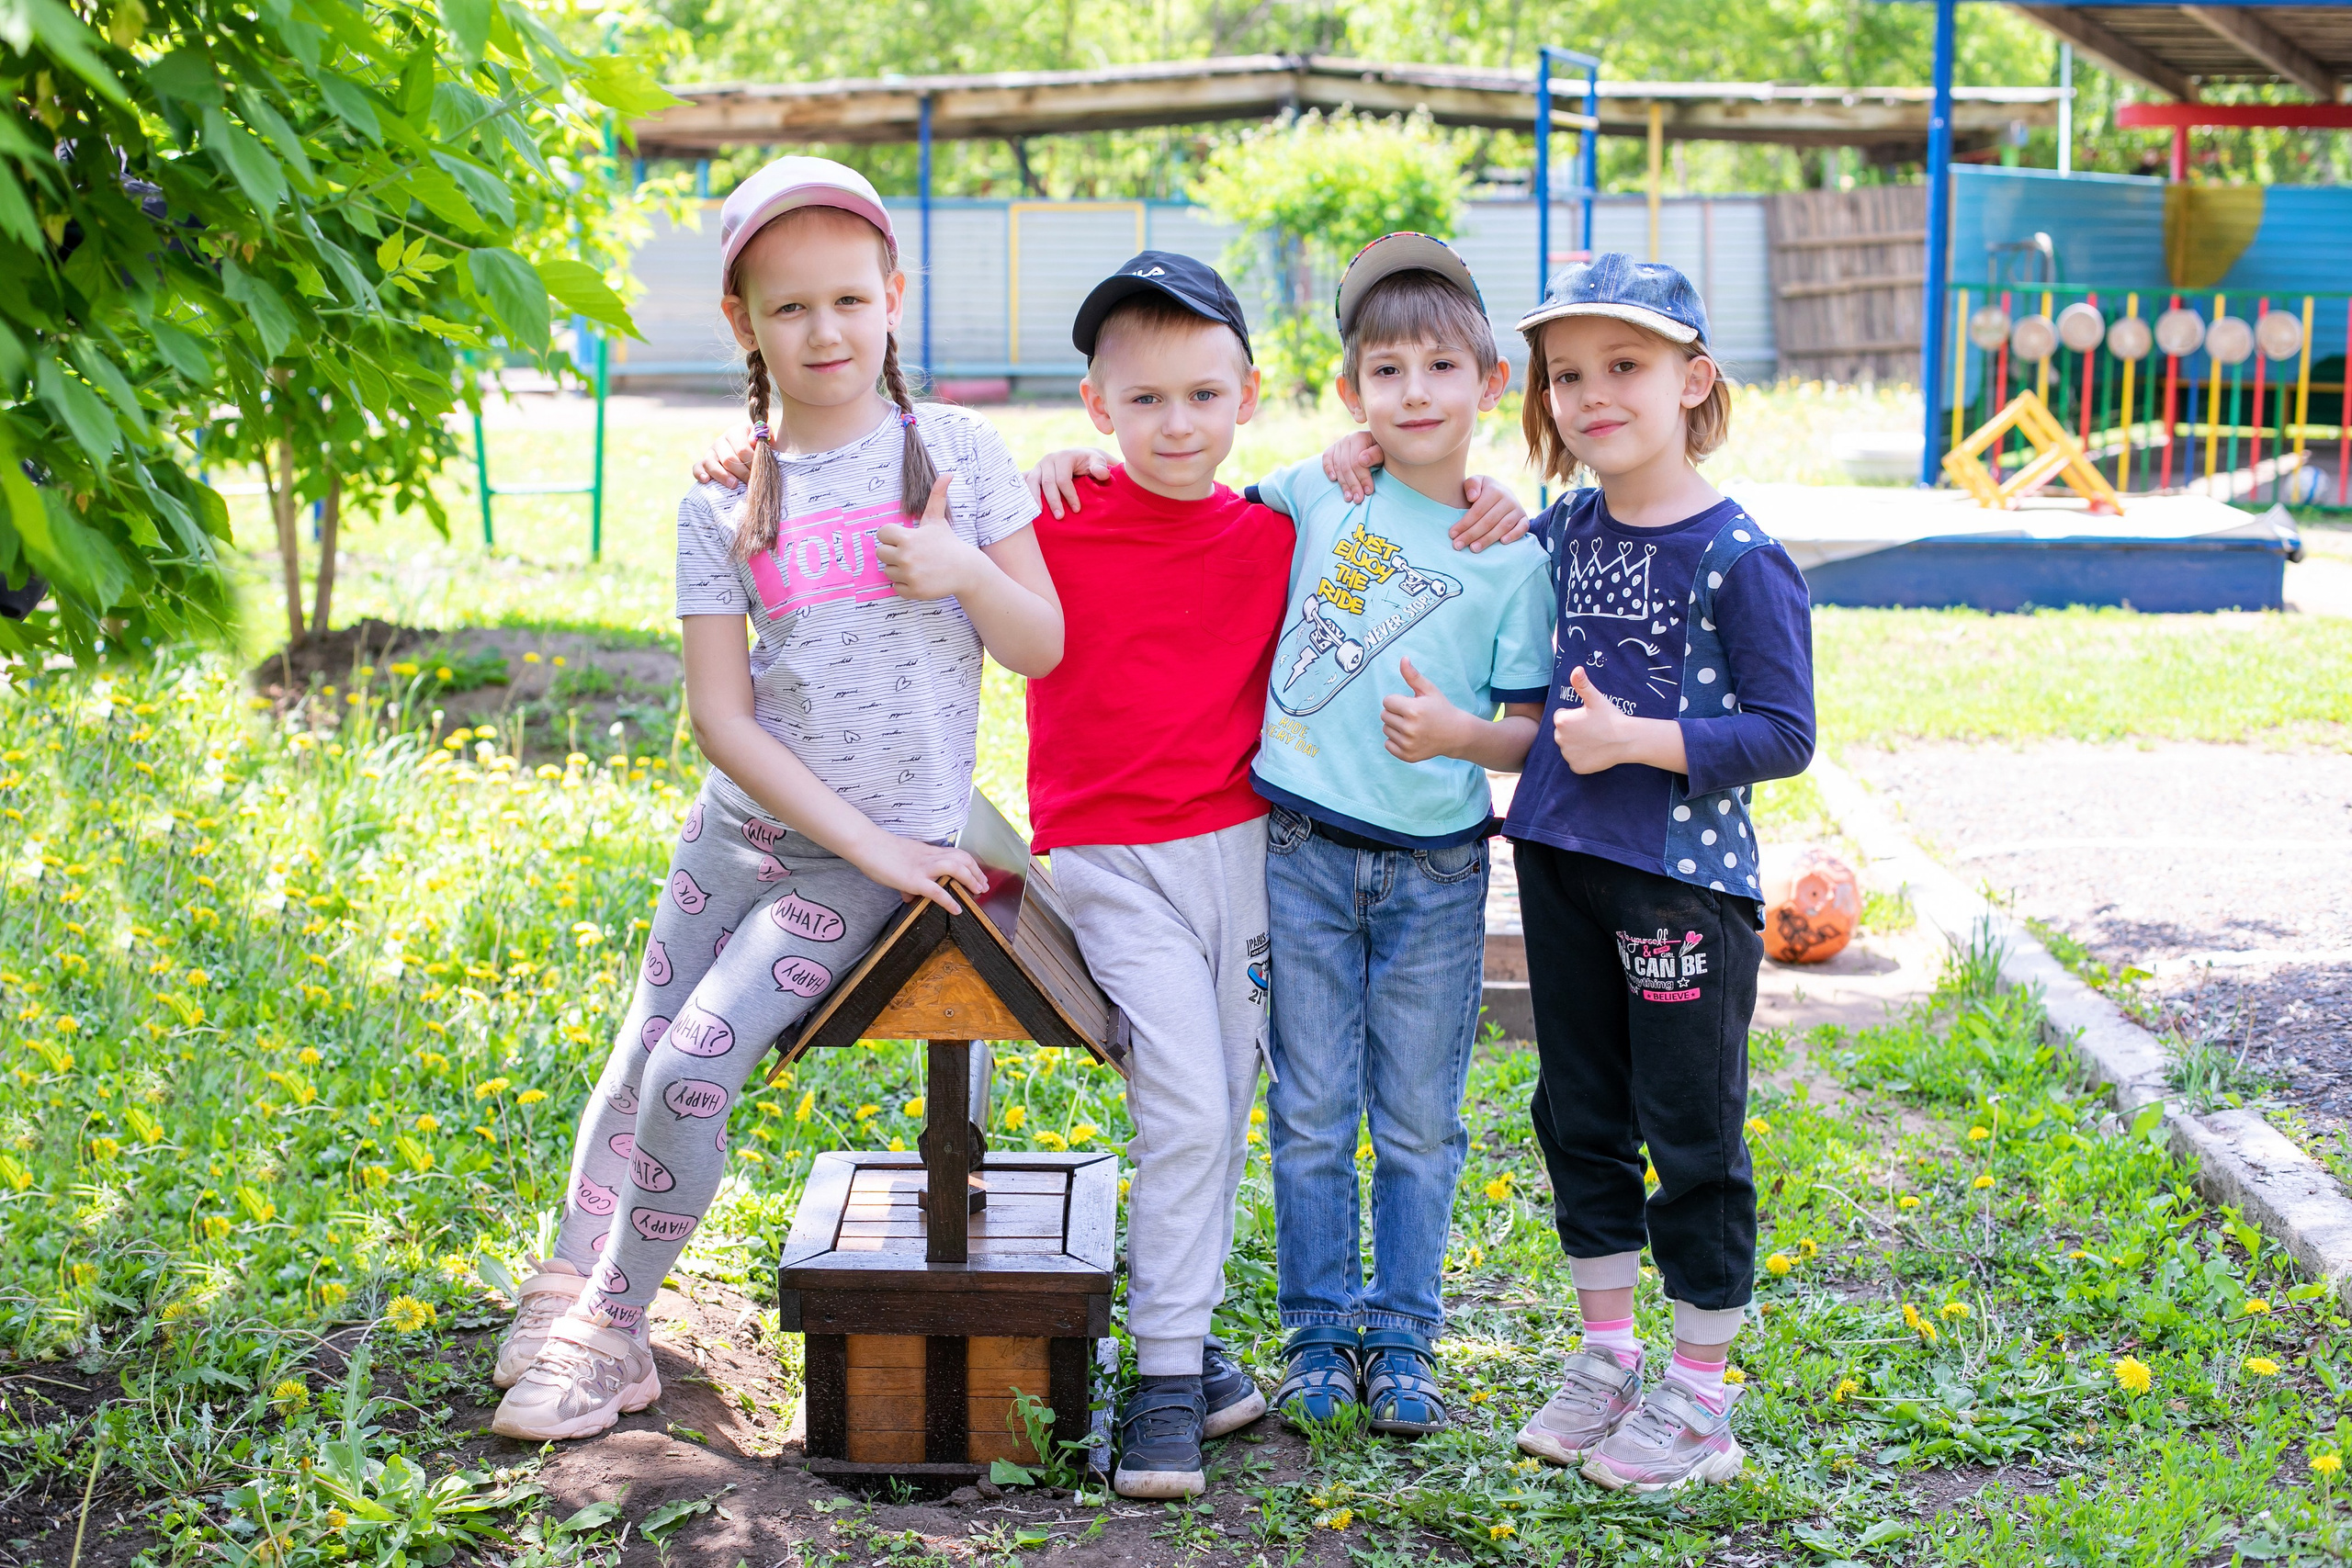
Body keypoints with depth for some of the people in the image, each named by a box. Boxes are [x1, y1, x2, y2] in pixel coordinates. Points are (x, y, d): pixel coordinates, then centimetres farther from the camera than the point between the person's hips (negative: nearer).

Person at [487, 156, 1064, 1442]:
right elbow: (722, 719, -6)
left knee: (694, 1071, -11)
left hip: (885, 851, -3)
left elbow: (1041, 649, 0)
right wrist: (866, 842, -13)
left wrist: (967, 572, -21)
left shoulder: (958, 454, -5)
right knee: (639, 1063, 5)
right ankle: (564, 1304, 26)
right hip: (743, 825, 3)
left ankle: (609, 1336, 5)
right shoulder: (722, 504, -4)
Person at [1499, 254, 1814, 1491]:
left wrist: (1636, 739, -21)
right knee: (1578, 1113, 15)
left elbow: (1782, 735, -13)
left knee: (1692, 1135, 3)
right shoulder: (1560, 533, 6)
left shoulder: (1739, 559, -12)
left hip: (1685, 881, -6)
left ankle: (1700, 1393, 16)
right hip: (1560, 864, 7)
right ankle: (1607, 1356, 30)